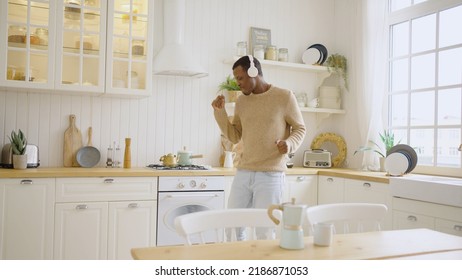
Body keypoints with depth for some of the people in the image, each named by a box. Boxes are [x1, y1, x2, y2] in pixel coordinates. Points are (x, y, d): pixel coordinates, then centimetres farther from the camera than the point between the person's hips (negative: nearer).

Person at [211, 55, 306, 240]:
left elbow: (300, 128, 3)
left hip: (271, 175, -5)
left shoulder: (284, 97, -3)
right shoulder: (241, 101, 11)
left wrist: (290, 144, -18)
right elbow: (234, 137, 14)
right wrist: (219, 112, 3)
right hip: (243, 173, 5)